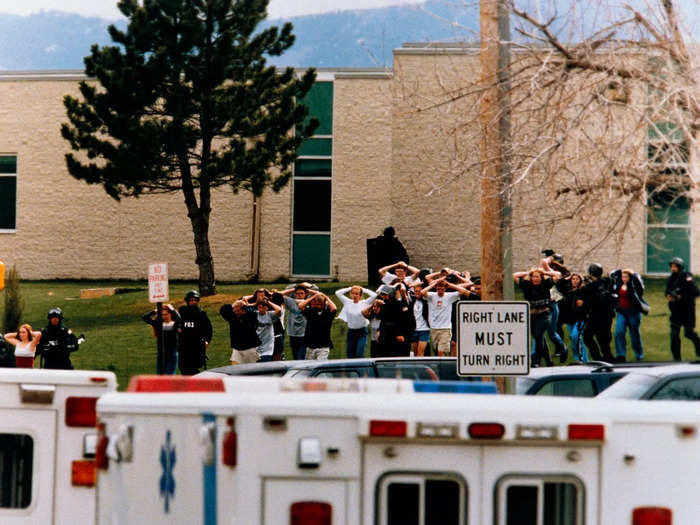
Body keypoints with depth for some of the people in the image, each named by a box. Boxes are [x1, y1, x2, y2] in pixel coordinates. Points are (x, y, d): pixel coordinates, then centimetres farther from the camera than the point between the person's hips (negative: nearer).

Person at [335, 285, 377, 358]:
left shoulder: (364, 303, -2)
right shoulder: (347, 302, 6)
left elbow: (374, 295, -13)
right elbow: (338, 293, 6)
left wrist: (363, 290, -1)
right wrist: (349, 288, 7)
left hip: (362, 333, -4)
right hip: (351, 332, 4)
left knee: (359, 355, -12)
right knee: (350, 356, 3)